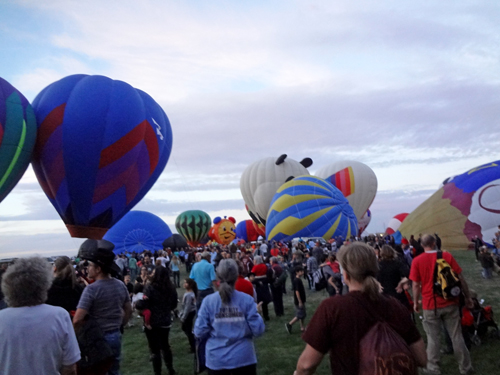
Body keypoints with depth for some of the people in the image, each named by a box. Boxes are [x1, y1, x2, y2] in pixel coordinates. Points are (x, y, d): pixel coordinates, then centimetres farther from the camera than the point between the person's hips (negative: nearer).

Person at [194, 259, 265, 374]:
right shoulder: (247, 300, -11)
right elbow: (258, 330, -10)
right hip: (243, 358, -1)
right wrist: (257, 313, 8)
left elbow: (200, 332, -7)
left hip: (216, 360, 1)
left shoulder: (208, 301, -10)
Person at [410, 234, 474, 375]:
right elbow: (460, 278, -1)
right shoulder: (447, 255, -3)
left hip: (430, 305, -1)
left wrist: (415, 302, 7)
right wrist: (468, 297, 10)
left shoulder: (417, 261, -7)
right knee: (456, 336, 12)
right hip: (450, 303, 2)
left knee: (433, 338, 10)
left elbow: (416, 285, -6)